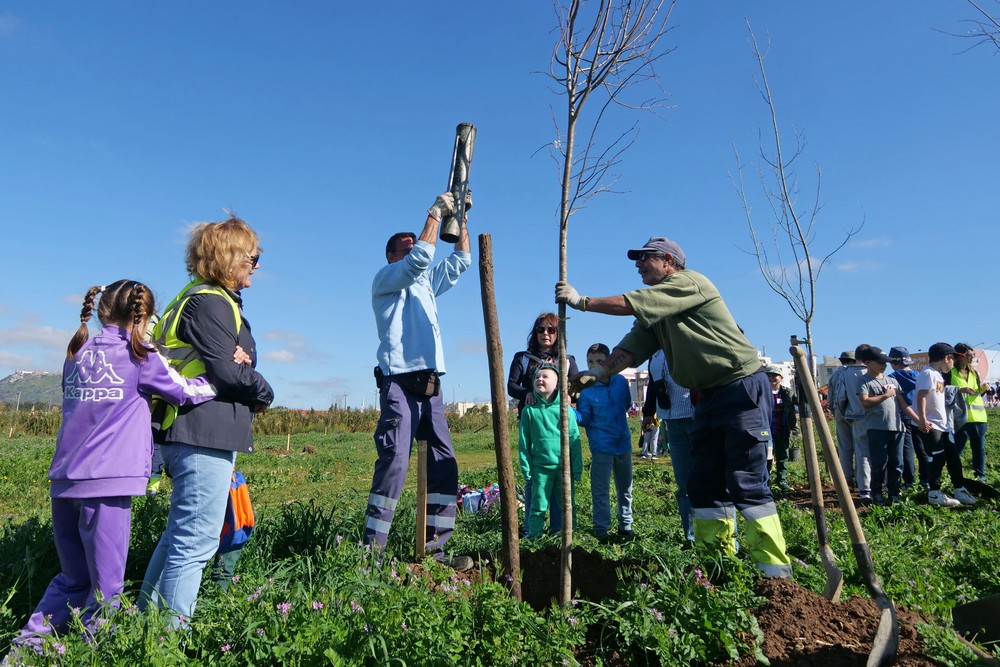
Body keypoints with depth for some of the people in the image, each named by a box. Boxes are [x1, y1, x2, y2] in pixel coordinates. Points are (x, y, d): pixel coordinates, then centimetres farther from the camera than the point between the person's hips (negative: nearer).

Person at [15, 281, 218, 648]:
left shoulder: (77, 354, 14)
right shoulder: (141, 357, -4)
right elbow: (187, 391, 0)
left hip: (63, 480, 7)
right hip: (106, 481, -7)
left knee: (73, 579, 22)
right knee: (105, 586, 5)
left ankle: (26, 644, 23)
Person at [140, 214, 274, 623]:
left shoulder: (206, 298, 19)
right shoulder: (209, 302, -13)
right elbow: (226, 371, -19)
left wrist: (251, 395, 6)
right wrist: (264, 393, -2)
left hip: (186, 434, 11)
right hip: (206, 435, -11)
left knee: (181, 533, 22)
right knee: (197, 540, -4)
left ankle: (148, 614, 33)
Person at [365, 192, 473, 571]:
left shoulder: (426, 282, 25)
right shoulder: (384, 279, 4)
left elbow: (461, 261, 26)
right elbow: (421, 257, -12)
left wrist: (458, 219, 19)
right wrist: (435, 212, -3)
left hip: (430, 386, 7)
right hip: (400, 384, -7)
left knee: (445, 465, 1)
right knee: (394, 463, -15)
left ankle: (435, 549, 5)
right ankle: (372, 548, -9)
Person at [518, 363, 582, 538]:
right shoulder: (530, 410, 0)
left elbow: (575, 440, 1)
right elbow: (523, 442, 2)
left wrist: (577, 468, 0)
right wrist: (526, 468, -2)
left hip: (564, 466, 1)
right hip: (540, 467, 0)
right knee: (538, 506, 4)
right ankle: (534, 536, 16)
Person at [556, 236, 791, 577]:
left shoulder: (690, 282, -10)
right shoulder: (655, 310, 16)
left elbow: (630, 304, -17)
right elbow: (631, 348, 6)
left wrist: (582, 301, -9)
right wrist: (597, 372, -9)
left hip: (743, 386, -9)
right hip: (710, 396, 9)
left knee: (746, 483, -11)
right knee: (704, 484, 8)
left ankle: (774, 569, -3)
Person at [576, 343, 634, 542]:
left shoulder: (621, 382, -1)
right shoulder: (585, 390, -11)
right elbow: (584, 419, -11)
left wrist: (617, 418, 6)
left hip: (623, 443, 4)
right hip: (601, 447, -4)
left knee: (625, 488, 16)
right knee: (600, 491, -1)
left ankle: (625, 526, 31)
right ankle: (601, 531, 9)